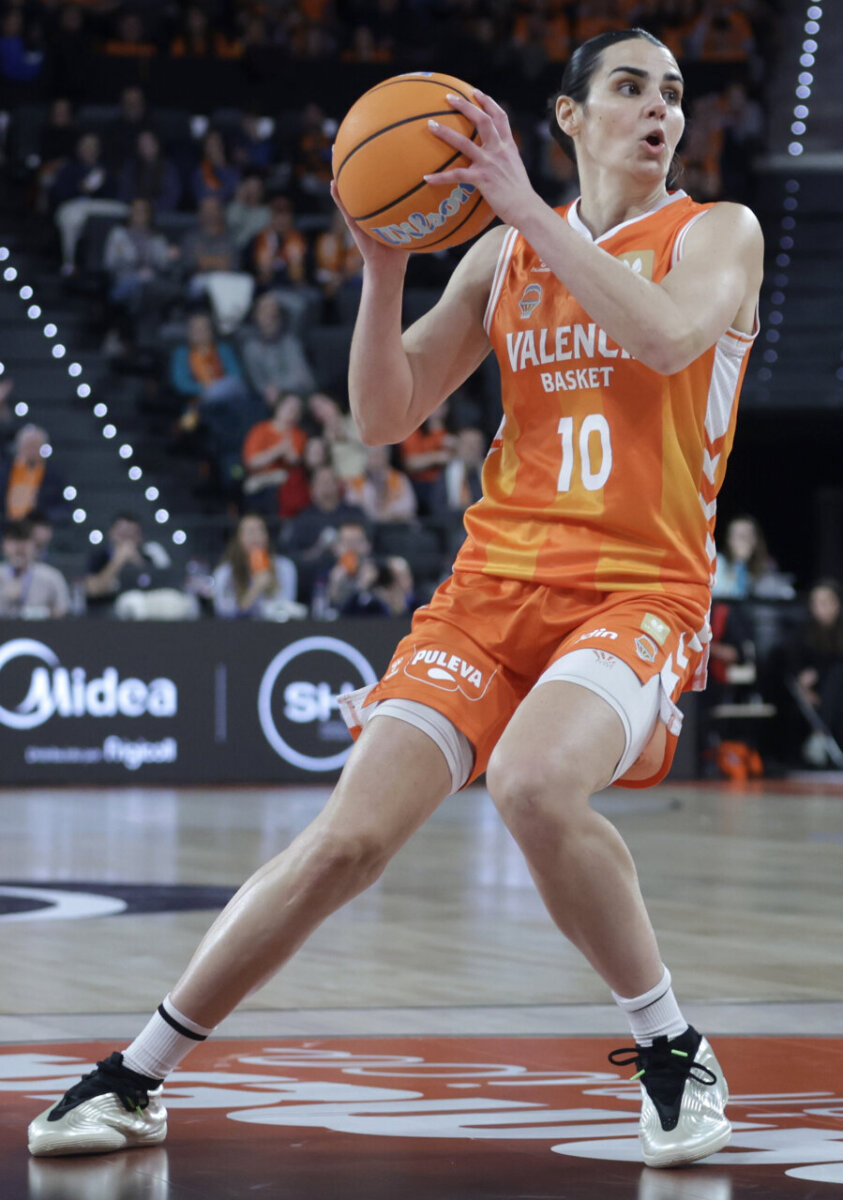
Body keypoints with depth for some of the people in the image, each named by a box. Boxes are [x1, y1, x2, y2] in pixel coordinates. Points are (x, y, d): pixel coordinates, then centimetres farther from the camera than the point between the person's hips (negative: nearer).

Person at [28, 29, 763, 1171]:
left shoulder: (718, 233, 3)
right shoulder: (500, 256, 13)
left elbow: (668, 336, -19)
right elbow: (383, 416, 10)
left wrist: (525, 205, -18)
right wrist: (385, 262, -5)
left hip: (639, 593, -3)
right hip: (494, 583, 3)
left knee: (533, 783, -33)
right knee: (350, 834, -8)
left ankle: (674, 1054, -13)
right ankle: (136, 1077, 3)